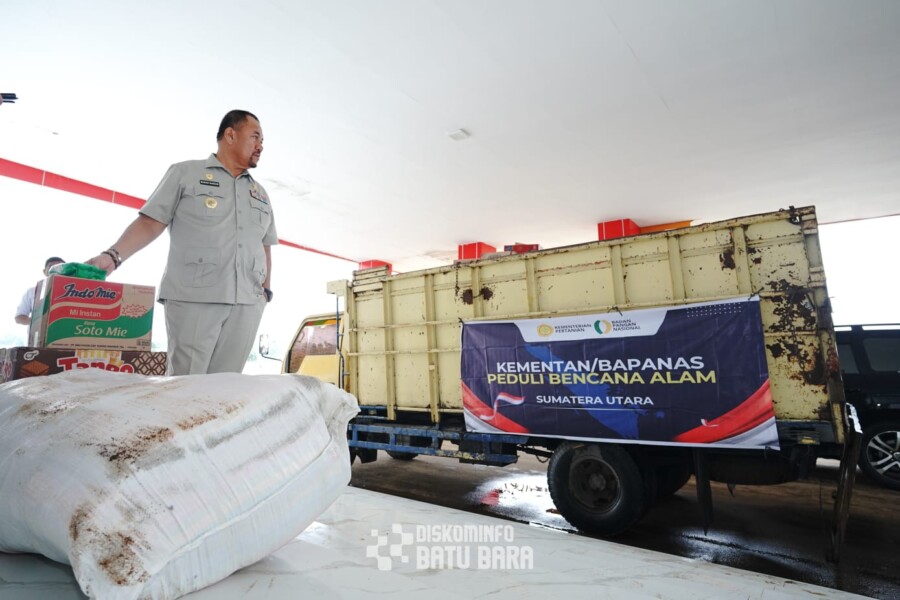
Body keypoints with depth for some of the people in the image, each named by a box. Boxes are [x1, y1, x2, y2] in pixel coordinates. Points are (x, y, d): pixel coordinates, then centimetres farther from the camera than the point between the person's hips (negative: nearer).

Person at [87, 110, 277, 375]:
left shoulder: (260, 193, 21)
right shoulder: (185, 173, 9)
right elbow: (150, 223, 3)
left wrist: (266, 289, 12)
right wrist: (113, 255, -11)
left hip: (247, 304, 4)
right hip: (193, 298, -3)